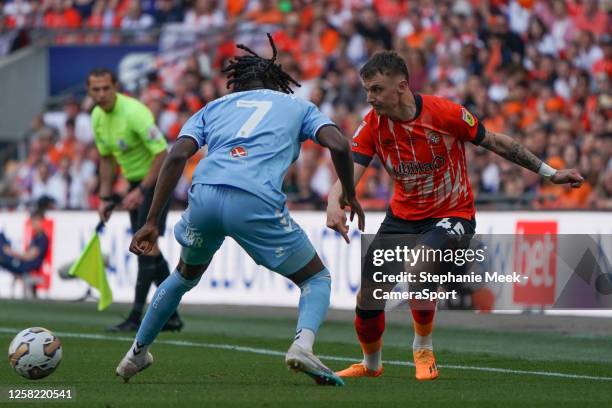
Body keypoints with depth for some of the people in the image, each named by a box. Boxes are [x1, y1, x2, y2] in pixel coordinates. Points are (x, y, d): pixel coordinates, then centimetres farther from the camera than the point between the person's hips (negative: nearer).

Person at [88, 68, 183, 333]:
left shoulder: (134, 112, -25)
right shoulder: (97, 117, 0)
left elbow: (162, 154, -26)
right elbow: (107, 158, 14)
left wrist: (141, 191, -26)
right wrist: (105, 197, 9)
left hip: (156, 178, -8)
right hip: (135, 180, 8)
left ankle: (136, 317, -15)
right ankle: (171, 315, 15)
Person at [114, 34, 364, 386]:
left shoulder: (215, 107, 28)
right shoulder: (297, 105, 25)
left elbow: (177, 155, 11)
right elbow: (339, 145, 6)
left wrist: (152, 221, 10)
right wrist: (349, 195, 23)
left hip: (204, 195, 3)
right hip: (257, 201, -3)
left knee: (186, 275, 34)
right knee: (317, 278, 16)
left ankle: (136, 354, 39)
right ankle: (303, 344, -14)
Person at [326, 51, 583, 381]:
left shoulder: (445, 113, -19)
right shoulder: (372, 125, -10)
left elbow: (495, 142, -7)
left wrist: (549, 172, -3)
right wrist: (334, 204, -42)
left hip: (452, 215, -4)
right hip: (402, 216, 4)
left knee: (419, 266, -32)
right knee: (367, 296, -3)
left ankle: (423, 347, -5)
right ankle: (371, 364, 27)